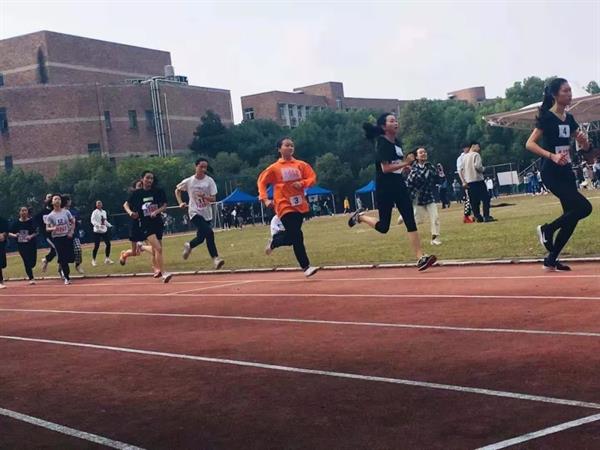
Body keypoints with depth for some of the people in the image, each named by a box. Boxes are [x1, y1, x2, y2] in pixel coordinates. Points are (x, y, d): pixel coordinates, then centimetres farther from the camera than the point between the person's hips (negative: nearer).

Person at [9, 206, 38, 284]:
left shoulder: (31, 221, -4)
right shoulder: (16, 222, 0)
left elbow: (36, 233, -4)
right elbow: (10, 233, 4)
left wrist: (31, 236, -23)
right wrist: (14, 235, -17)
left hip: (31, 245, 0)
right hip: (21, 245, 0)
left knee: (32, 262, 1)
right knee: (26, 262, -4)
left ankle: (29, 272, 36)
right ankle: (31, 278, 9)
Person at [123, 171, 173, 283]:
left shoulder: (158, 191, 1)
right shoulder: (137, 193, -1)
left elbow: (164, 205, 5)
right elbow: (126, 205, 9)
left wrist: (157, 211, -13)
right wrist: (130, 212, -11)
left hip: (158, 223, 3)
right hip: (145, 225, -3)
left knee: (155, 250, 15)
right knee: (158, 248, -20)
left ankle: (156, 270, 38)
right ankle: (163, 273, -22)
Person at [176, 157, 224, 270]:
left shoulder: (209, 181, -4)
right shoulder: (188, 181, -5)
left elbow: (213, 199, -7)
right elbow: (177, 190, 13)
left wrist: (204, 196, -25)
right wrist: (180, 203, 0)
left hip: (207, 213, 3)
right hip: (195, 212, -3)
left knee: (201, 237, 8)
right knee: (209, 233, -23)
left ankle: (189, 246, 38)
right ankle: (215, 258, -16)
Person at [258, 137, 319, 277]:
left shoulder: (301, 165, 3)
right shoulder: (274, 168, -3)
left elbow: (313, 178, 2)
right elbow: (261, 182, 5)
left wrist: (302, 183, -17)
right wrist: (265, 199, -7)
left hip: (300, 205, 4)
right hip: (285, 206, -4)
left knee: (294, 236, 13)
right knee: (297, 237, -13)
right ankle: (306, 266, -12)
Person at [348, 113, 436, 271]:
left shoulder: (397, 142, 11)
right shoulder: (382, 143, -15)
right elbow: (385, 168, -23)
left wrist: (406, 165, 6)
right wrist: (405, 163, -27)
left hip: (399, 186, 7)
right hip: (385, 188, -7)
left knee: (410, 221, -3)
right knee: (383, 227, 3)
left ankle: (420, 258, -5)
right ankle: (360, 216, 30)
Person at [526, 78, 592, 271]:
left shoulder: (569, 118, 11)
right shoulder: (546, 117, -10)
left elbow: (585, 147, 18)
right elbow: (529, 144, -18)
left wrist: (583, 139, -6)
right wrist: (552, 156, -30)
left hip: (567, 173, 8)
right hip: (551, 173, -8)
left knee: (572, 217, 6)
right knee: (584, 207, -18)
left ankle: (551, 260, 16)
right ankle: (547, 229, 2)